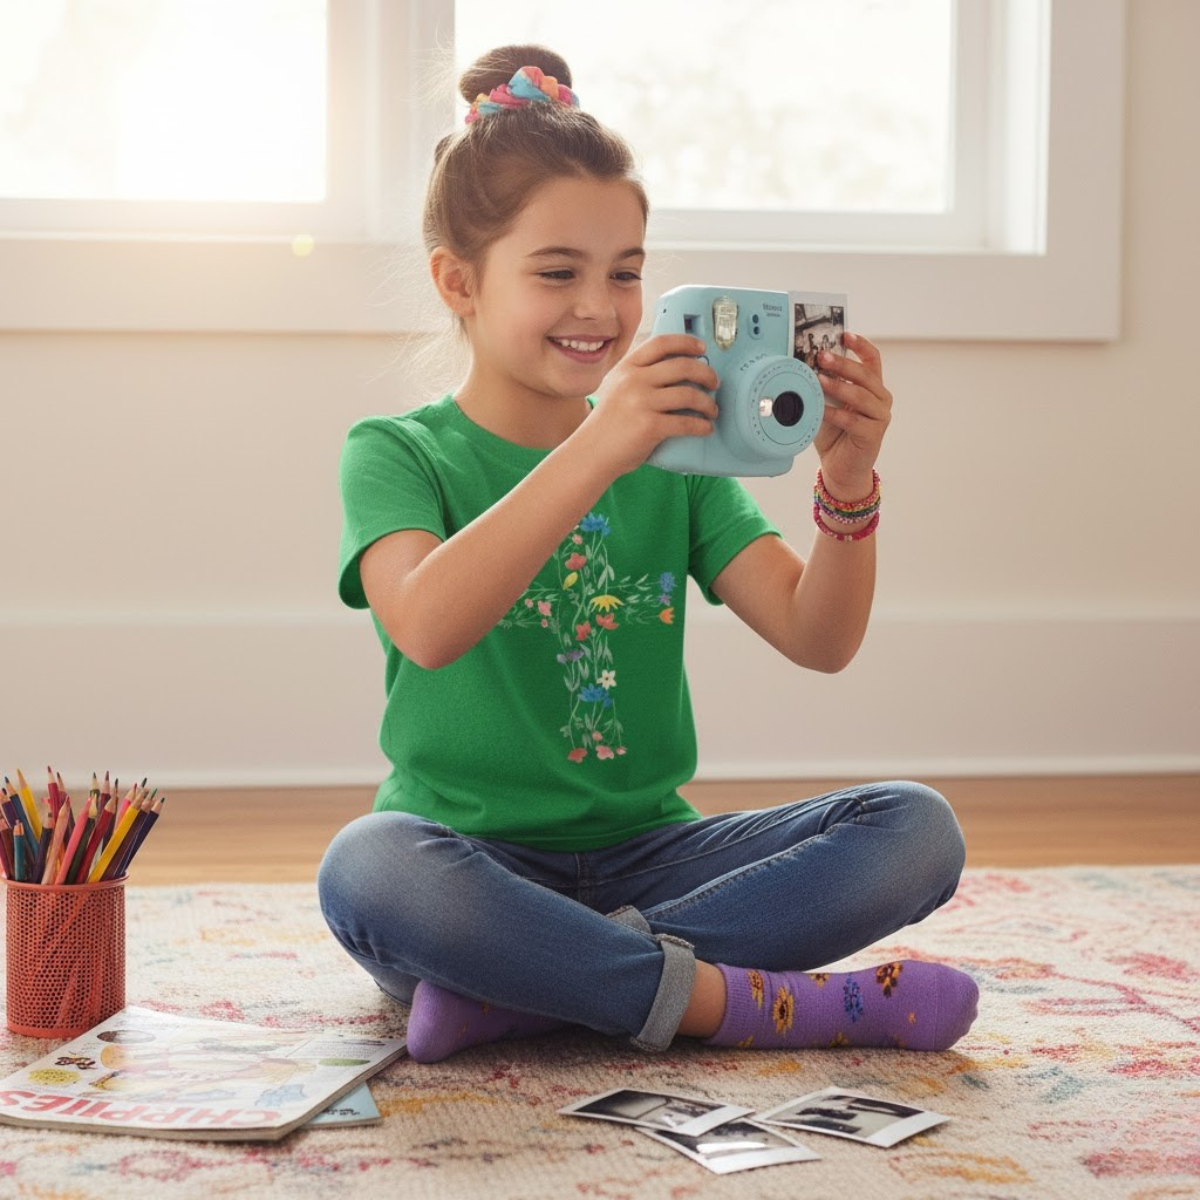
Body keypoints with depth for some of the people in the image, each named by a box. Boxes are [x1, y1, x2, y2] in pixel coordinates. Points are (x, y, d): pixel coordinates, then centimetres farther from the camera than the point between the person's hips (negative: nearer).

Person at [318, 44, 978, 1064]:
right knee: (367, 867, -37)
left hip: (647, 857, 4)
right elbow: (427, 625, -24)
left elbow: (819, 639, -1)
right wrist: (596, 452, -34)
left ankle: (524, 989, -26)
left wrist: (848, 483, -20)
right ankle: (757, 1003, -26)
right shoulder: (396, 453, 0)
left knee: (915, 829, -17)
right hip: (476, 865, -4)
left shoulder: (671, 456, 11)